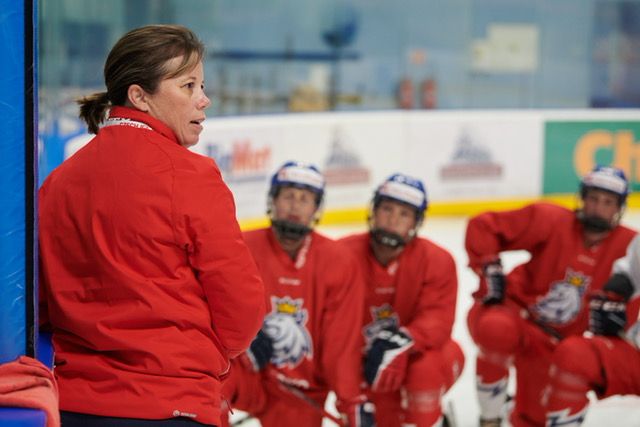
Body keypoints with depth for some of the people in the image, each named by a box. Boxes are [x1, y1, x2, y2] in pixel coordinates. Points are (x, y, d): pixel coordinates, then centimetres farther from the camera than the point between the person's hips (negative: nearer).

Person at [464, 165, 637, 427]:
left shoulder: (627, 246, -6)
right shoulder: (551, 220, -13)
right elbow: (482, 226, -11)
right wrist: (489, 269, -18)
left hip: (552, 342, 4)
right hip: (515, 307, -4)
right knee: (496, 330, -41)